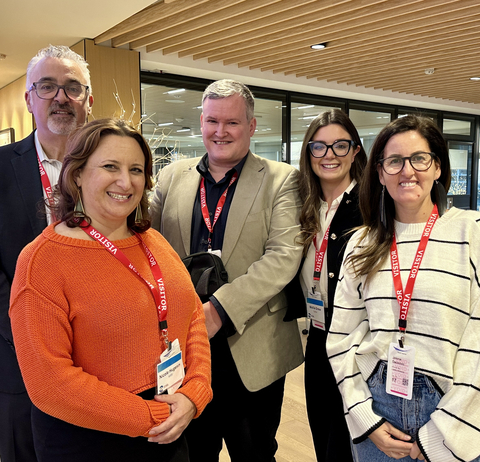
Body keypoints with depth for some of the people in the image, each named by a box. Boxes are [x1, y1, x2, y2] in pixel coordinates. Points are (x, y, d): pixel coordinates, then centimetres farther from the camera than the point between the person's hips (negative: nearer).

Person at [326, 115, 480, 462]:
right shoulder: (362, 244, 3)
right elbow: (341, 339, 3)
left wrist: (441, 434, -11)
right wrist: (366, 419, -4)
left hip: (451, 411, -2)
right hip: (375, 406, 3)